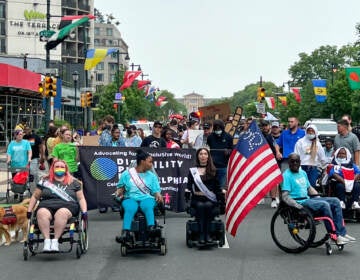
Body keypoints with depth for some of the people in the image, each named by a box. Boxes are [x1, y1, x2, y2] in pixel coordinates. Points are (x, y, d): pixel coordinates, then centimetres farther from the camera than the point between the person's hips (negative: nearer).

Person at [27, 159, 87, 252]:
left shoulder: (73, 182, 20)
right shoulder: (45, 181, 21)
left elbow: (81, 198, 18)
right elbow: (35, 197, 25)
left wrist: (84, 211, 4)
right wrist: (29, 211, 16)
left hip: (67, 206, -1)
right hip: (46, 205, 1)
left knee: (61, 213, -38)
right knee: (42, 213, -35)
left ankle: (55, 240, -38)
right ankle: (47, 240, -38)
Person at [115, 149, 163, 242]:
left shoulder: (152, 176, 16)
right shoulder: (127, 174, 12)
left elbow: (156, 190, 9)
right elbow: (120, 186, 18)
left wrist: (158, 196, -13)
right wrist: (119, 192, -3)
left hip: (146, 198, 1)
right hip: (131, 198, -1)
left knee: (148, 207, -36)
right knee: (129, 209, -36)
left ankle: (151, 228, -54)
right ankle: (125, 233, -50)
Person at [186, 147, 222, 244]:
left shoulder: (213, 170, 16)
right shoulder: (192, 171, 15)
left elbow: (217, 186, 9)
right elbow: (189, 185, 9)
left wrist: (222, 193, -10)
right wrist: (187, 190, -12)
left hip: (210, 199, 0)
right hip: (197, 198, 0)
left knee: (208, 205, -33)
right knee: (200, 206, -33)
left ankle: (207, 234, -32)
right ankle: (201, 234, -34)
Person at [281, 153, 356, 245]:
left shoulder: (303, 173, 20)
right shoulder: (287, 175, -7)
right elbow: (285, 196, -16)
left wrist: (318, 197, 12)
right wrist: (296, 205, -29)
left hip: (308, 199, 9)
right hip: (299, 202, -9)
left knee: (335, 201, -4)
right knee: (324, 205, -28)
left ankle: (342, 233, -8)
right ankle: (335, 236, -21)